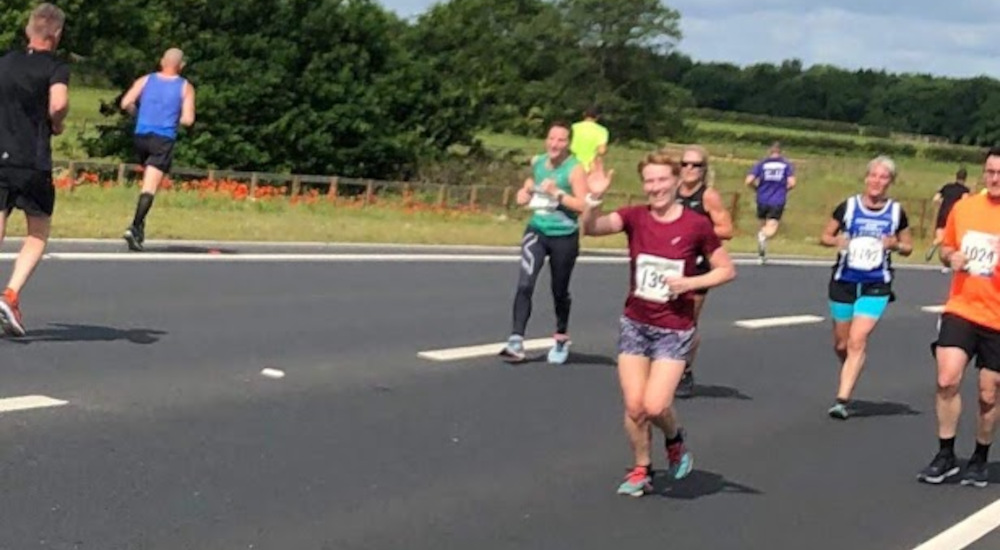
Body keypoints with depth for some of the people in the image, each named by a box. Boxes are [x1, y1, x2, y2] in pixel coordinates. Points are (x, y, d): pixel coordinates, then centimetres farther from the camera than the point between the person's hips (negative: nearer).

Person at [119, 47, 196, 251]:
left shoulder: (145, 80, 7)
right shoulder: (186, 87, 2)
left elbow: (126, 103, -4)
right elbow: (188, 119, -5)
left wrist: (139, 115, 14)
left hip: (141, 135, 3)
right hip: (164, 139, -3)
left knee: (148, 180, 24)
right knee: (150, 187, -8)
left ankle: (140, 223, 16)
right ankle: (135, 226, -23)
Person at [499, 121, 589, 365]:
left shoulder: (575, 169, -11)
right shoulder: (537, 163, 5)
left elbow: (583, 205, -19)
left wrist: (557, 193, -24)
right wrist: (526, 194, 0)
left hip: (564, 237, -3)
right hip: (537, 231, 3)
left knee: (559, 291, 12)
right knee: (525, 285, -15)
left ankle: (561, 338, 37)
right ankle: (516, 342, -18)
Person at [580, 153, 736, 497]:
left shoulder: (696, 225, -7)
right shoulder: (635, 217, -3)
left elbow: (727, 270, 1)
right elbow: (591, 228, -19)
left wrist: (691, 282, -14)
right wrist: (594, 199, -37)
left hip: (675, 329, -3)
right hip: (634, 324, 3)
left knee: (655, 406, -13)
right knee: (633, 406, 2)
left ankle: (675, 441, 21)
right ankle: (641, 470, 24)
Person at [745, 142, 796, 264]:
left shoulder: (761, 164, 4)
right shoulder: (787, 165, 3)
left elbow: (749, 181, -5)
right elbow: (791, 183, -7)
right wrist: (784, 189, 14)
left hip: (762, 200, 2)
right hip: (778, 202, -2)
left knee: (764, 228, 21)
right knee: (771, 231, -8)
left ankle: (762, 255, 15)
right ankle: (764, 236, -42)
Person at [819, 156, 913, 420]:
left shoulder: (896, 212, -1)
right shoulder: (848, 206, -3)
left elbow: (908, 247, 10)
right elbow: (825, 236, 6)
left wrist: (895, 244, -13)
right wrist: (837, 241, -16)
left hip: (876, 285, -1)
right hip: (844, 281, 2)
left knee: (857, 341, -15)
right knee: (841, 344, 12)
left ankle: (842, 400, -14)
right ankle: (850, 375, 43)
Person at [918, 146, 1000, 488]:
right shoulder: (964, 207, 5)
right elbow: (946, 247, 18)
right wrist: (951, 257, -5)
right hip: (961, 309, 2)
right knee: (947, 380, -13)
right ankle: (945, 455, 1)